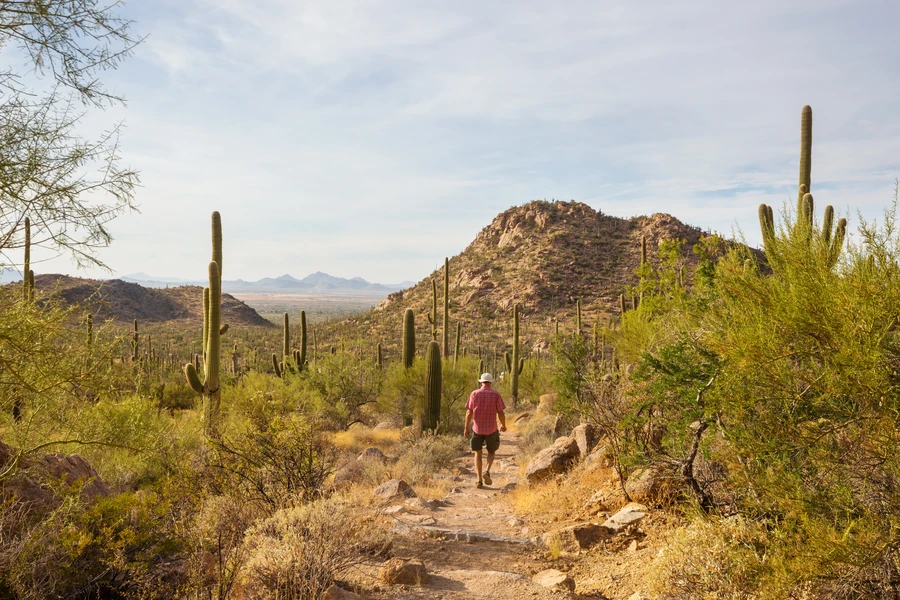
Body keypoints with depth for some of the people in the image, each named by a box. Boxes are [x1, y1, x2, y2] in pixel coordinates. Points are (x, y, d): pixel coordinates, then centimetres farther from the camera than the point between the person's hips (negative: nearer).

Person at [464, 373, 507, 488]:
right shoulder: (496, 395, -5)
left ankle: (479, 480, 3)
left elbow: (469, 412, -6)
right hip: (491, 429, 0)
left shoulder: (474, 394, -3)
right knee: (491, 452, 19)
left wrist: (466, 428, 2)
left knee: (478, 453, 12)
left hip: (477, 428, 0)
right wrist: (503, 425, 12)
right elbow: (501, 413, -6)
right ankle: (487, 471, -6)